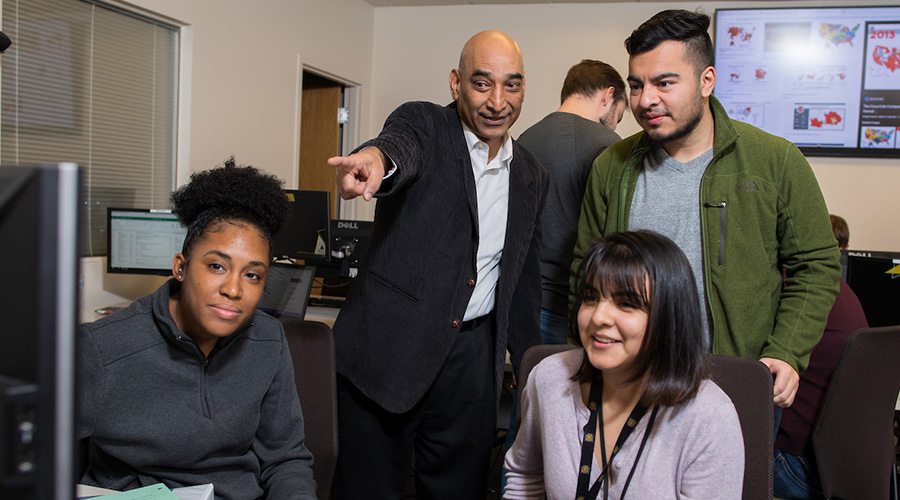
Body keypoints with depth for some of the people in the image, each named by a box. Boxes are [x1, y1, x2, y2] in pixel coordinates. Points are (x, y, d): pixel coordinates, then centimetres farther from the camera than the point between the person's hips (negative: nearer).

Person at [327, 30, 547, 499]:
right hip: (389, 345, -4)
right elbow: (400, 145, -30)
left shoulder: (531, 178, 9)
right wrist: (376, 157, -54)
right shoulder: (424, 124, -5)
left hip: (473, 359, 4)